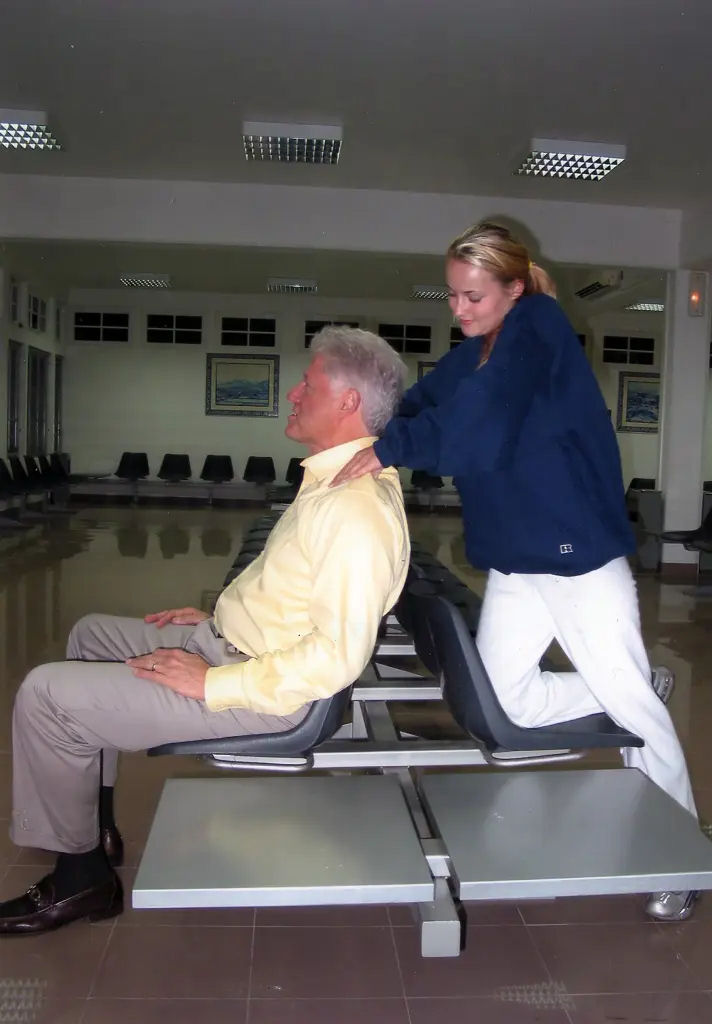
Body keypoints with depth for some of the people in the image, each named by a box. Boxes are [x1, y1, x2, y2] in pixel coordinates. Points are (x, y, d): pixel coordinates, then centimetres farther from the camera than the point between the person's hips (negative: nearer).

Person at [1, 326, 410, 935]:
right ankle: (93, 823, 31)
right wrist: (216, 616, 14)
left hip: (264, 690, -11)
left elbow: (340, 656, -31)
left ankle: (80, 874, 10)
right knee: (92, 634, 24)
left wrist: (212, 684, -24)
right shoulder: (338, 478, 7)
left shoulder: (356, 507, -26)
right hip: (234, 641, 11)